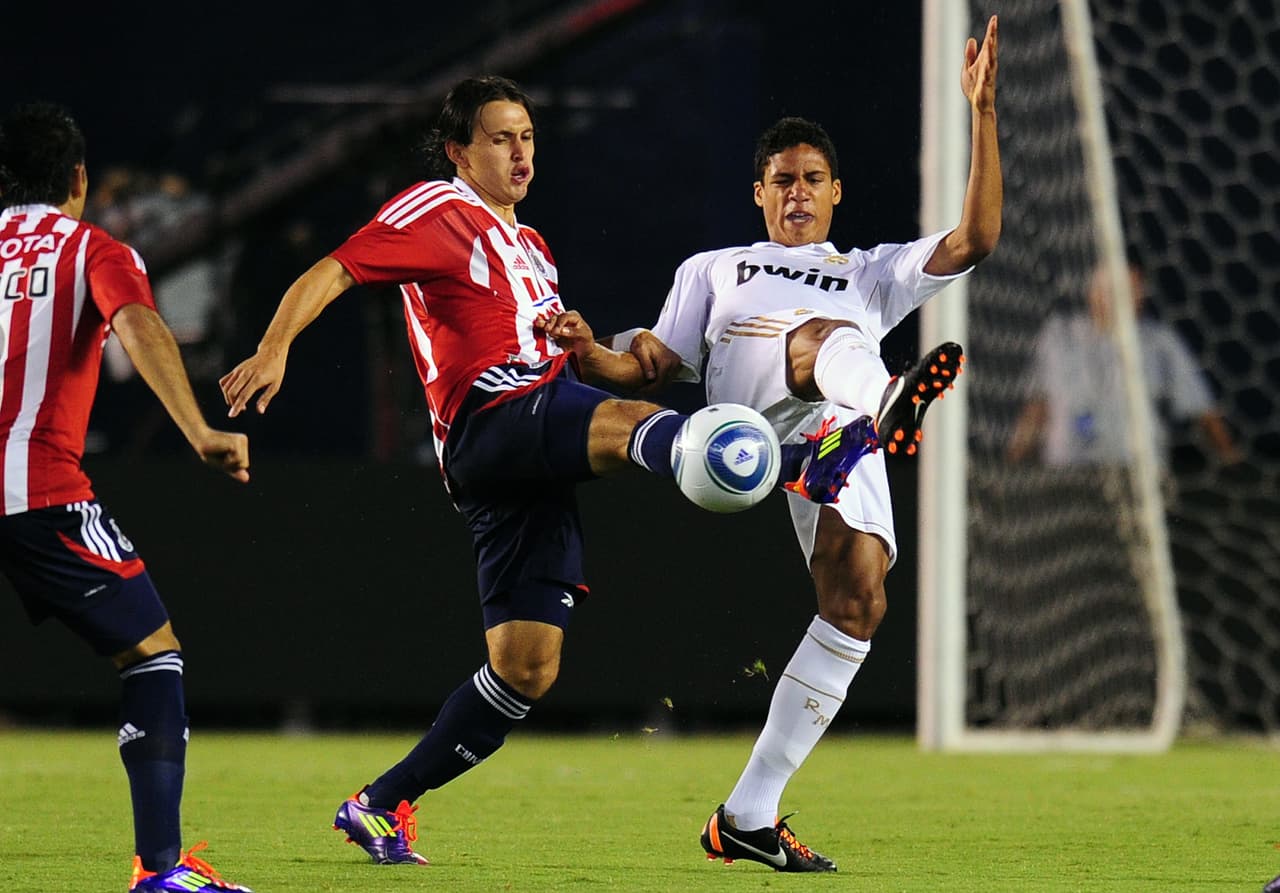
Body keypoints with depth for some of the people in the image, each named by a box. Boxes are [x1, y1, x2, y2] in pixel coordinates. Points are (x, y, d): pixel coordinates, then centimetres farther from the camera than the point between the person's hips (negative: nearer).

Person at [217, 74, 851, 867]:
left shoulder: (529, 246, 32)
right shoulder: (440, 211, 6)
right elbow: (330, 274, -4)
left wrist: (584, 348, 13)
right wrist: (273, 350, -20)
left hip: (538, 467, 9)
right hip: (491, 424, -9)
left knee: (527, 668, 2)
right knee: (627, 422, -37)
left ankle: (383, 805, 11)